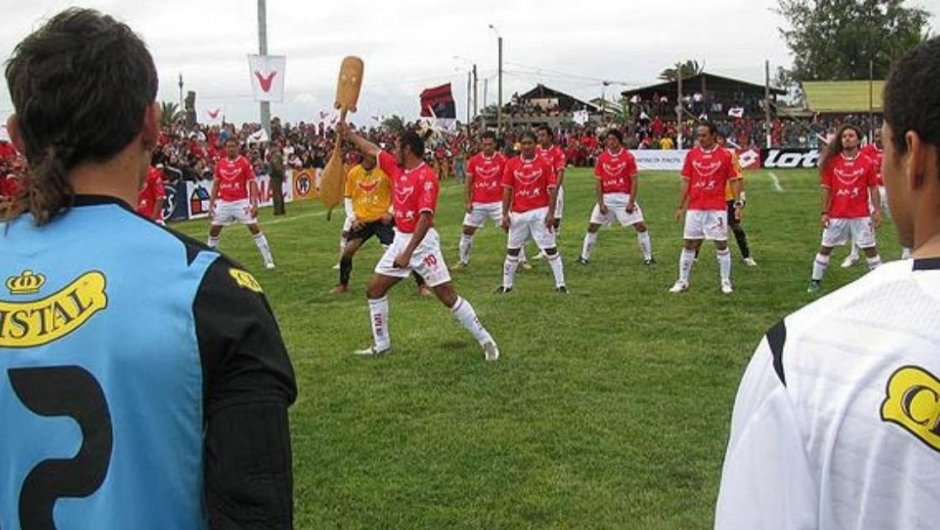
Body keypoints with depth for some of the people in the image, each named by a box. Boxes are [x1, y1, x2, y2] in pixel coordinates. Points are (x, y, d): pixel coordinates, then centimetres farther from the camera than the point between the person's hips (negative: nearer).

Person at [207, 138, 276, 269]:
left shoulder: (245, 163, -5)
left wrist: (255, 204, -16)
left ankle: (268, 260, -3)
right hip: (223, 203, 4)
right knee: (213, 230, 7)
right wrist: (211, 205, 6)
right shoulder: (220, 164, 5)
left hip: (241, 202, -4)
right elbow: (215, 185, 11)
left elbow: (252, 183, -7)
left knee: (254, 228, -9)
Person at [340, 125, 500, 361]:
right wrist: (348, 133, 28)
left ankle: (486, 341, 1)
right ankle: (381, 345, 21)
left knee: (447, 295, -8)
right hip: (400, 239, 8)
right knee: (374, 289, 9)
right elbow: (372, 150, 23)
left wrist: (408, 253, -28)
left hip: (422, 241, -8)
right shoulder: (397, 168, 6)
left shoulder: (427, 178, -18)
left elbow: (425, 219, -25)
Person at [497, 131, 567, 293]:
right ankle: (506, 285, 22)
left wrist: (551, 213, -11)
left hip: (540, 212, -2)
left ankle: (560, 284, 7)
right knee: (512, 250, 10)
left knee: (551, 249, 0)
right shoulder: (511, 164, 2)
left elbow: (552, 189, -4)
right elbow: (507, 190, 5)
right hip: (518, 213, 2)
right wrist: (505, 214, 0)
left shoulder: (545, 163, -3)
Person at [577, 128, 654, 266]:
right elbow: (599, 182, 4)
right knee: (592, 226, 2)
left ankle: (648, 257, 7)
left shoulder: (628, 157, -6)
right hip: (606, 198, 2)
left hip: (625, 197, -2)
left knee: (641, 226, -7)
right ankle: (584, 257, 14)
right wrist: (600, 203, -3)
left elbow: (634, 181, -6)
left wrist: (631, 202, -12)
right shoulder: (601, 158, 1)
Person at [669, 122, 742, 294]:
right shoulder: (692, 154, 4)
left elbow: (734, 181, 0)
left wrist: (738, 204, -8)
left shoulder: (725, 155, -3)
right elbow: (686, 182, 7)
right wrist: (680, 206, 4)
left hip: (717, 208, -2)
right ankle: (682, 281, 15)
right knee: (689, 244, 6)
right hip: (695, 208, 3)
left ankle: (726, 282, 14)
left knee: (721, 244, 2)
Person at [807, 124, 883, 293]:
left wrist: (877, 211, -4)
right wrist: (824, 212, -1)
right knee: (825, 247, 7)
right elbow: (826, 189, 2)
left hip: (861, 215, -1)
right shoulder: (832, 162, 0)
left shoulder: (867, 162, -1)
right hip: (836, 215, 1)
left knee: (870, 248, 4)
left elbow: (873, 188, 2)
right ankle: (815, 281, 18)